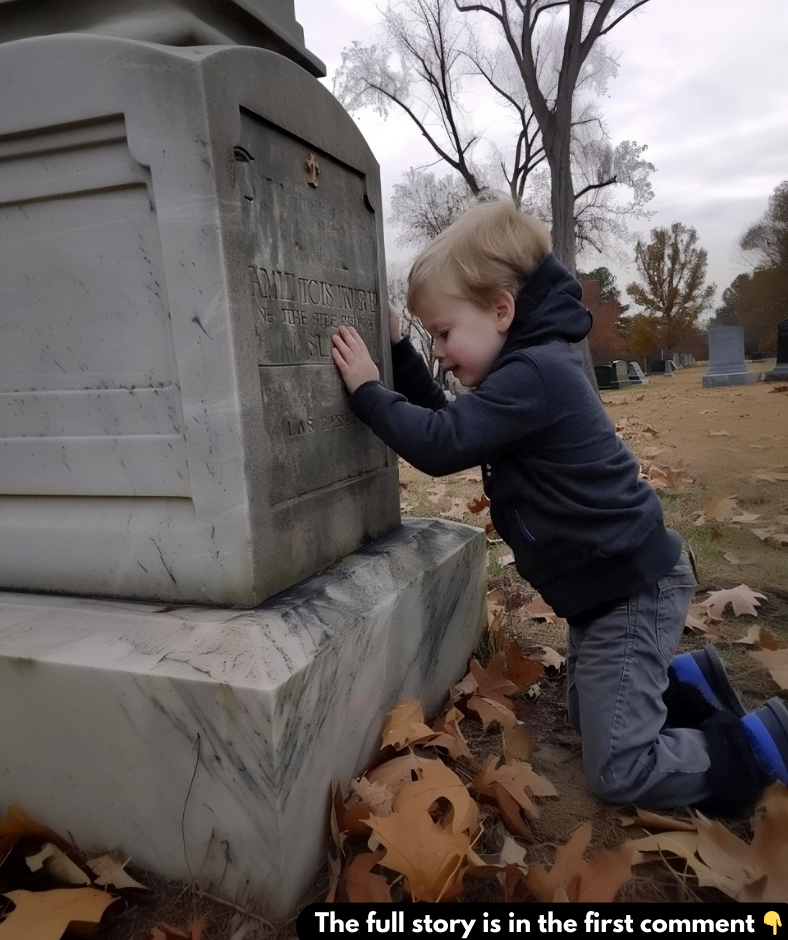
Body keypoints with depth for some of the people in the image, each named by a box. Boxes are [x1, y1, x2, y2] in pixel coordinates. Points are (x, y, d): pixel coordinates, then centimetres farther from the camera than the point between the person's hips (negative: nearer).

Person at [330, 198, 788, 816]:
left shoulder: (532, 375, -24)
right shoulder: (532, 364, 9)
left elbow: (440, 444, -29)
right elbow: (447, 418, 12)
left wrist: (367, 389, -17)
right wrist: (398, 350, 5)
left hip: (632, 586, -10)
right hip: (614, 579, 10)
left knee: (619, 770, -1)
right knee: (592, 711, 25)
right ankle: (689, 681, 26)